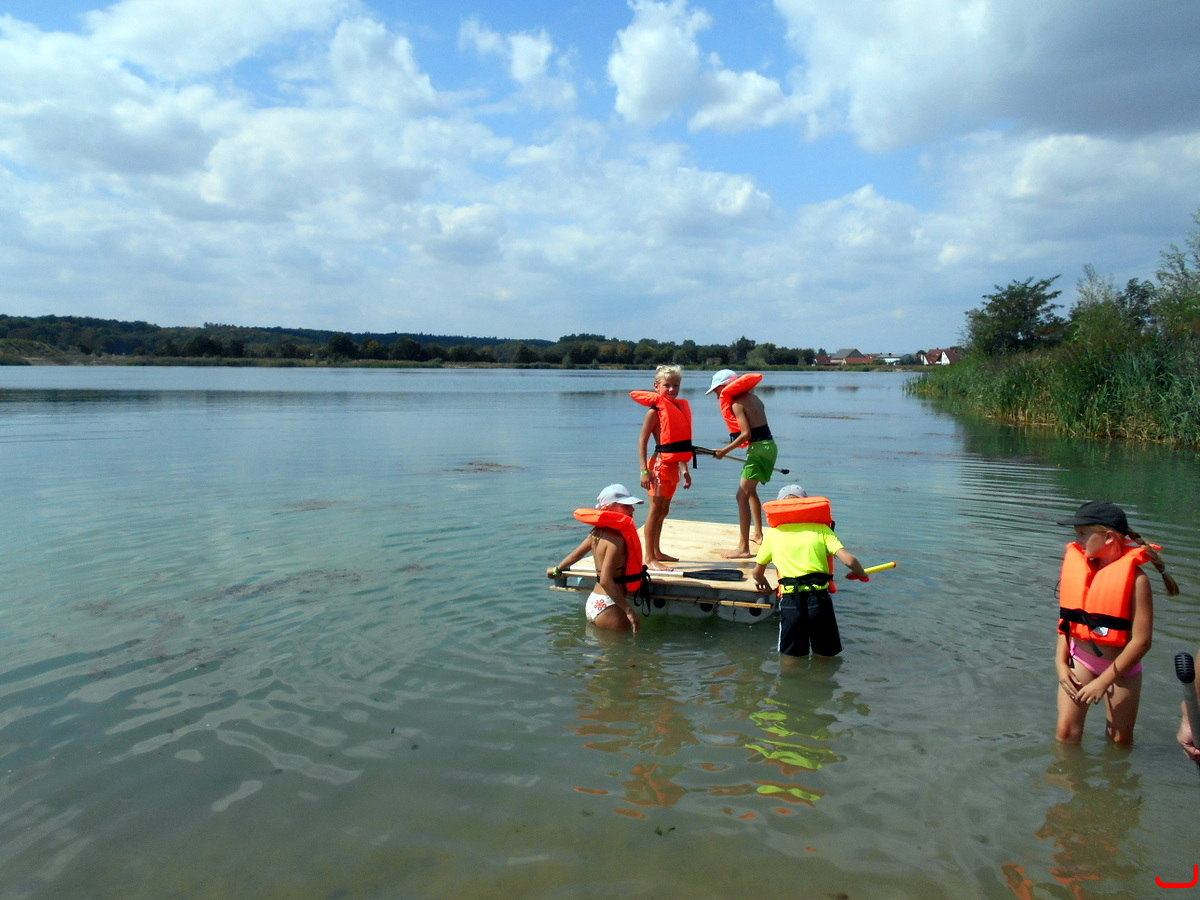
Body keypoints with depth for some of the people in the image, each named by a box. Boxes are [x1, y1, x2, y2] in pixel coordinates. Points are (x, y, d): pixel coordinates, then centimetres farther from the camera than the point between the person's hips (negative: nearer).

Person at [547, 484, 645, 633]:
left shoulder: (597, 531, 7)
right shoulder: (616, 538, -20)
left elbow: (576, 553, 23)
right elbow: (605, 581, -26)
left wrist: (557, 570, 41)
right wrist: (628, 610, -23)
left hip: (594, 602, 10)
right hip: (608, 608, -10)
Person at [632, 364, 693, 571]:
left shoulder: (680, 407, 13)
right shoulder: (656, 410, -9)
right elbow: (642, 441, -13)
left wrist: (684, 469, 20)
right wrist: (644, 471, -21)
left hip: (673, 466, 8)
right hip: (660, 465, -8)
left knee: (663, 511, 16)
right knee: (655, 510, -6)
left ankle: (657, 552, 28)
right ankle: (649, 558, -2)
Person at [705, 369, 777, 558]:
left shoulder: (737, 404, -12)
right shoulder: (752, 397, 14)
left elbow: (746, 434, -20)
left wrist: (724, 451, -15)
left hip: (759, 449, -10)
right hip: (769, 445, 10)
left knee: (742, 496, -10)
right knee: (750, 490, 27)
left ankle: (743, 548, -13)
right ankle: (758, 535, 39)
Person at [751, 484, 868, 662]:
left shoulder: (773, 533, 11)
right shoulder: (821, 529, 8)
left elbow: (757, 573, 18)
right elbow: (849, 560, -3)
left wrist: (764, 586, 40)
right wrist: (861, 574, 19)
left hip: (790, 601, 0)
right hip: (819, 599, 0)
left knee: (790, 656, 10)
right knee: (824, 656, 14)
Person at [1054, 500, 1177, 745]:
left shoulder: (1135, 578, -18)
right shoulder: (1075, 563, -5)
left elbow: (1141, 641, -17)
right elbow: (1066, 620, 4)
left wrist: (1103, 681, -16)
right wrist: (1061, 663, -5)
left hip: (1121, 665, -3)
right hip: (1079, 660, 3)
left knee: (1120, 740, 11)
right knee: (1066, 734, -2)